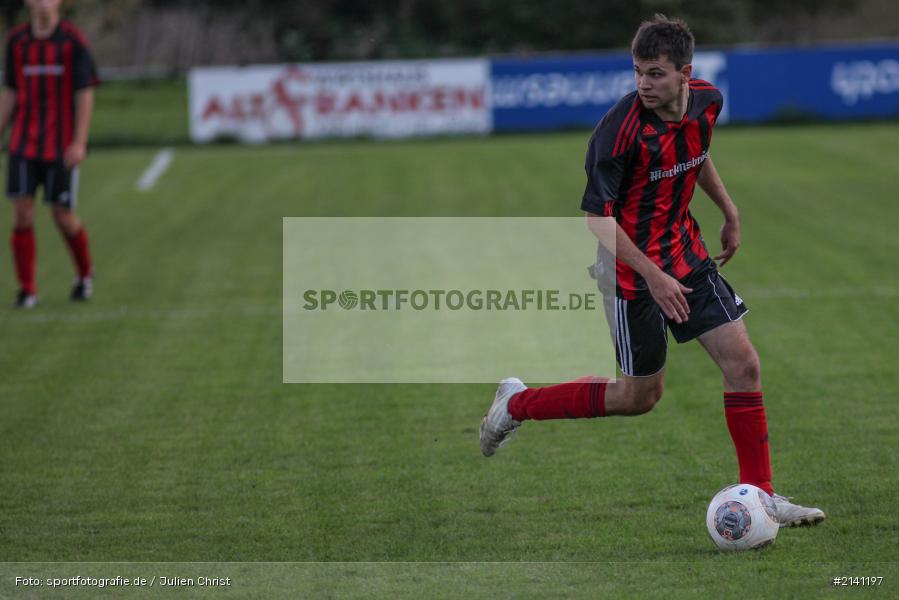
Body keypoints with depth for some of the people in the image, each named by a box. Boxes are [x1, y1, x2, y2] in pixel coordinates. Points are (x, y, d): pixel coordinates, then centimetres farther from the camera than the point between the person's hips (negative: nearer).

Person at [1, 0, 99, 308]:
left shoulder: (74, 41, -6)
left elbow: (85, 95, -6)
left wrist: (79, 143, -14)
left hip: (62, 147, -3)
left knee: (63, 217, 0)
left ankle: (84, 274, 27)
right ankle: (27, 290, 2)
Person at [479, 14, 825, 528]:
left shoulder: (708, 101, -5)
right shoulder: (621, 128, -26)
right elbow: (596, 215, -20)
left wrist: (730, 211, 16)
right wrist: (653, 276, -23)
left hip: (687, 255, 6)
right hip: (633, 270, -6)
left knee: (743, 364, -1)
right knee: (641, 397, 5)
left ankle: (759, 495, 7)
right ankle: (517, 404, 22)